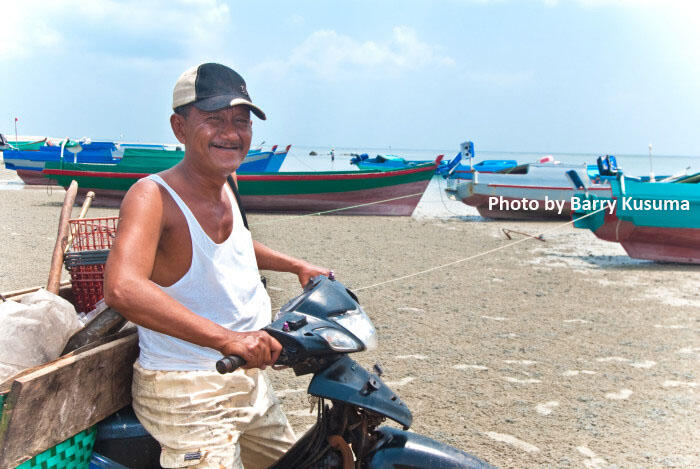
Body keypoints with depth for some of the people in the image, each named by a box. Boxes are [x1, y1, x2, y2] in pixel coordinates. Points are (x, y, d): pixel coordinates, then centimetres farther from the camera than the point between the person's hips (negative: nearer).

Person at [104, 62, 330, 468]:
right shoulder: (153, 196, -23)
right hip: (187, 395, -8)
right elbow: (122, 289, -40)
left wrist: (296, 266, 22)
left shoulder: (225, 186, 2)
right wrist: (226, 338, -45)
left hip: (250, 380, 9)